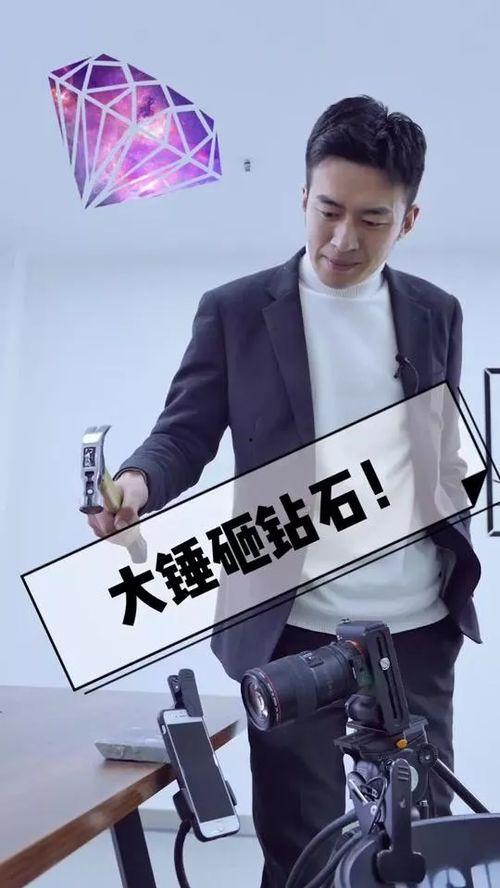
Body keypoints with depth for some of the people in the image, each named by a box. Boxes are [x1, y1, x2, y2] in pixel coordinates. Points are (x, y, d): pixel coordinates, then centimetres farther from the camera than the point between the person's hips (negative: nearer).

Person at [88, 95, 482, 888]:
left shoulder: (436, 313, 7)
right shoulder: (234, 311, -1)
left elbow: (447, 447, 15)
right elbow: (184, 434, -4)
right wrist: (138, 480, -25)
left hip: (418, 625, 3)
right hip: (294, 629, -2)